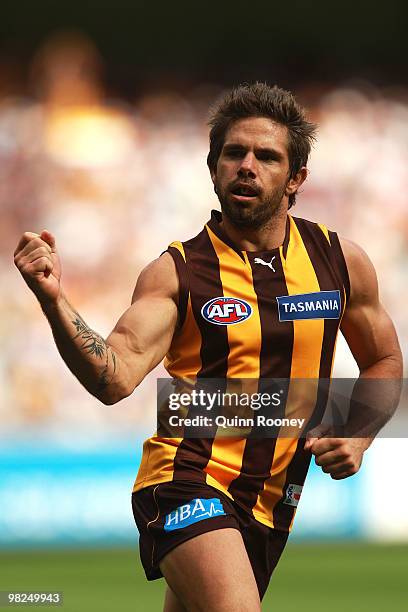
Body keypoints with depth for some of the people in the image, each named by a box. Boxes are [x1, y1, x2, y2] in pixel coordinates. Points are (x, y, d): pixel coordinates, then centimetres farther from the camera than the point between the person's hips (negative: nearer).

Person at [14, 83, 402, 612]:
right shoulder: (177, 272, -7)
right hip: (188, 482, -5)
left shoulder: (341, 261, 4)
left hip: (270, 502, 5)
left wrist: (355, 439, 1)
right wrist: (54, 301, -34)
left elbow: (384, 363, 19)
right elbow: (114, 379, -20)